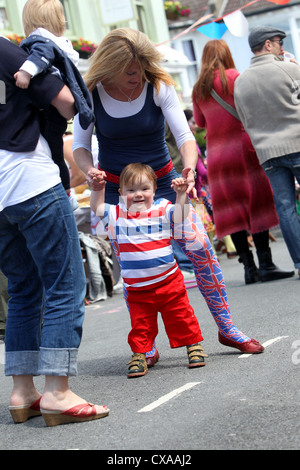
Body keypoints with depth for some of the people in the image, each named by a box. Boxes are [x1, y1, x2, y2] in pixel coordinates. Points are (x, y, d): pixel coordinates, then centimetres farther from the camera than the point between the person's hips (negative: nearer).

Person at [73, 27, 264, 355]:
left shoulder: (159, 87, -13)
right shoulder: (91, 94, -12)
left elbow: (184, 135, -16)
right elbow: (80, 145, -4)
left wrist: (189, 168, -36)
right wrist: (89, 170, -26)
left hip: (162, 181, 0)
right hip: (115, 188, 0)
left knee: (200, 247, -8)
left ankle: (227, 329, 5)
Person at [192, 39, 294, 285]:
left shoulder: (198, 88, 10)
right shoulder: (234, 77, -5)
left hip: (215, 152, 5)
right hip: (242, 146, -5)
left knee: (233, 208, 5)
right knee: (257, 202, -3)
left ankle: (249, 267, 5)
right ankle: (265, 264, -7)